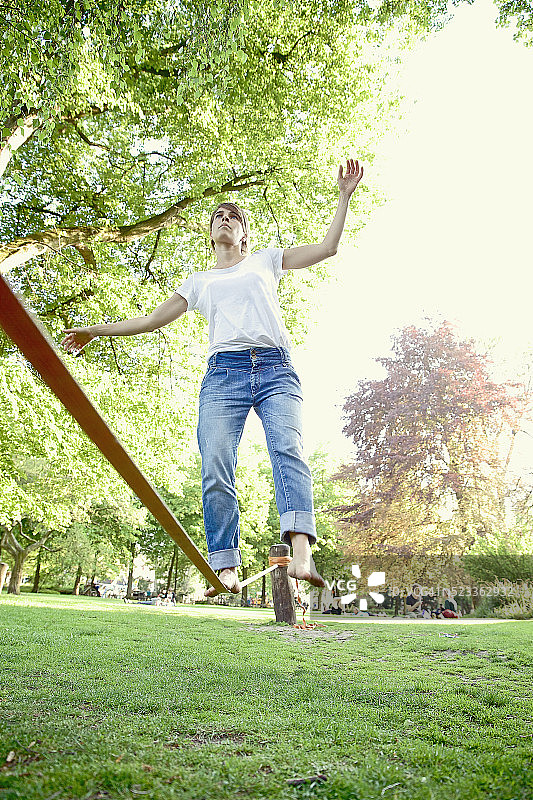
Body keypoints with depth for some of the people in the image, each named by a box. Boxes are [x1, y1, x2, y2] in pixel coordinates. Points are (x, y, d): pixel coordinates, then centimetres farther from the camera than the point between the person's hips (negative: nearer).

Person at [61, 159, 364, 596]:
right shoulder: (199, 281, 29)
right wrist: (96, 330, 25)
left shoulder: (266, 259, 27)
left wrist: (345, 195, 19)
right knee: (215, 469, -15)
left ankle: (302, 554, -35)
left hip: (276, 368, -1)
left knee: (288, 449, -24)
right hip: (224, 371, 1)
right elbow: (153, 319, 28)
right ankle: (227, 569, -11)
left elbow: (327, 248, 23)